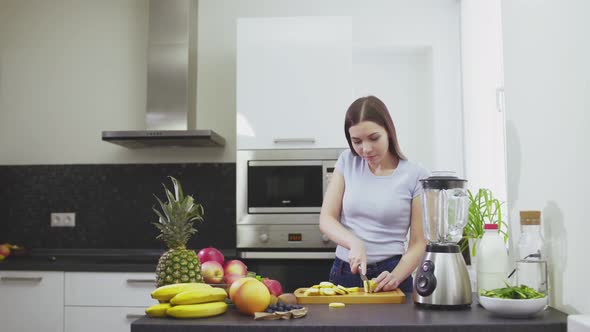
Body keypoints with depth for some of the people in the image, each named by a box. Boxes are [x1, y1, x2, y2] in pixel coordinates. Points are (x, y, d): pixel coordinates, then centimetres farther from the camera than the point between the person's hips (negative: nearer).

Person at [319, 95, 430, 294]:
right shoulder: (347, 161, 3)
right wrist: (354, 243, -18)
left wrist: (395, 277, -20)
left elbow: (419, 242, -4)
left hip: (389, 274, -2)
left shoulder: (416, 175, -5)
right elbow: (326, 219, 0)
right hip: (343, 273, 2)